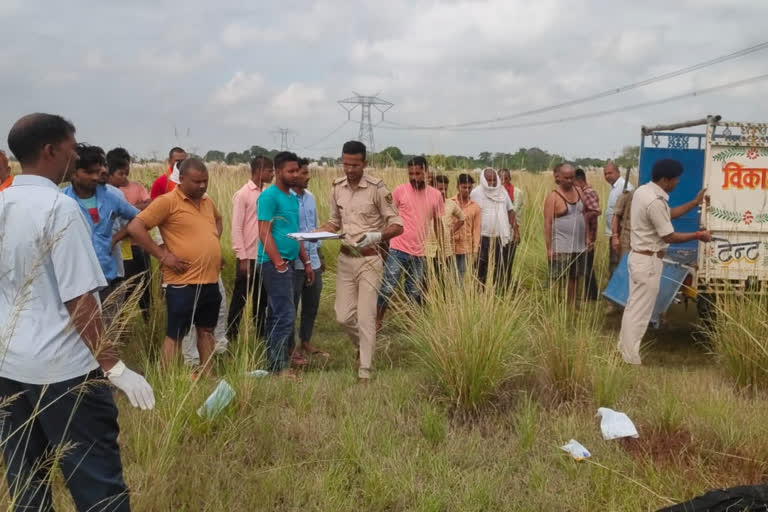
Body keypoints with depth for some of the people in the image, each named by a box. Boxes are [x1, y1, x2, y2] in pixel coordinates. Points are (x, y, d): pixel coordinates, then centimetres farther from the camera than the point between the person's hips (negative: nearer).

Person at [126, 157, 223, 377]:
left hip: (210, 281, 7)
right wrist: (163, 255, -16)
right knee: (175, 334, 2)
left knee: (206, 330, 17)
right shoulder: (167, 201, -11)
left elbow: (218, 220, 33)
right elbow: (135, 228, -16)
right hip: (183, 282, -7)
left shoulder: (208, 201, 11)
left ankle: (207, 376, 29)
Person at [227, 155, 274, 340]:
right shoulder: (242, 194, -9)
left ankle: (261, 335, 24)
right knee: (239, 299, 4)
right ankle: (231, 336, 14)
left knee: (262, 299, 14)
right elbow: (236, 228, -11)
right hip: (249, 257, -6)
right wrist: (243, 258, -15)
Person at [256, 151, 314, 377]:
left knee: (277, 315, 13)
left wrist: (306, 262, 18)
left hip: (286, 263, 9)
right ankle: (279, 367, -5)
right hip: (275, 263, -9)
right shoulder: (269, 196, -10)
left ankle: (275, 363, 21)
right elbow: (264, 233, -15)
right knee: (285, 316, -10)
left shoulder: (293, 198, 17)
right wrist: (279, 264, -19)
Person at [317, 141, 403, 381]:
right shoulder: (337, 188, 3)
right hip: (345, 258, 5)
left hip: (369, 260, -5)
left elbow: (397, 225, -13)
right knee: (343, 316, 8)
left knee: (365, 317, -3)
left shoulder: (377, 188, -14)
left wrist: (376, 236, -32)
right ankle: (364, 345, 38)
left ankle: (364, 370, 8)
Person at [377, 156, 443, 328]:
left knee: (414, 293, 12)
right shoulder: (400, 190, -5)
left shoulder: (436, 195, 2)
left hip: (419, 252, 3)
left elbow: (437, 223, 11)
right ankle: (377, 322, 13)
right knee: (387, 289, -3)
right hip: (397, 249, -2)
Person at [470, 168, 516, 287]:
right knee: (481, 267, 3)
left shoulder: (502, 191, 6)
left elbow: (510, 210, 11)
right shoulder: (476, 193, -5)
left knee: (500, 266, 7)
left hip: (501, 236, 3)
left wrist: (515, 230, 5)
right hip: (482, 237, -3)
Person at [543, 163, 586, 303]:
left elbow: (583, 215, 18)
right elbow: (547, 223, -12)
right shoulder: (553, 197, -9)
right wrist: (549, 248, -16)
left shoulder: (578, 192, 10)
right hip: (561, 247, -6)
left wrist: (587, 238, 13)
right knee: (556, 279, -3)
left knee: (574, 278, 14)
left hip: (578, 245, 7)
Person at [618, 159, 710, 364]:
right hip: (649, 261, -10)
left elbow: (667, 214, 17)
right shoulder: (655, 201, -25)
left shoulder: (643, 190, 6)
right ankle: (631, 357, 8)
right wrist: (698, 235, -7)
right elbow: (669, 237, -19)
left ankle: (625, 346, 31)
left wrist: (695, 203, 16)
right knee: (640, 311, -1)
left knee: (633, 306, 19)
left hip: (638, 256, 10)